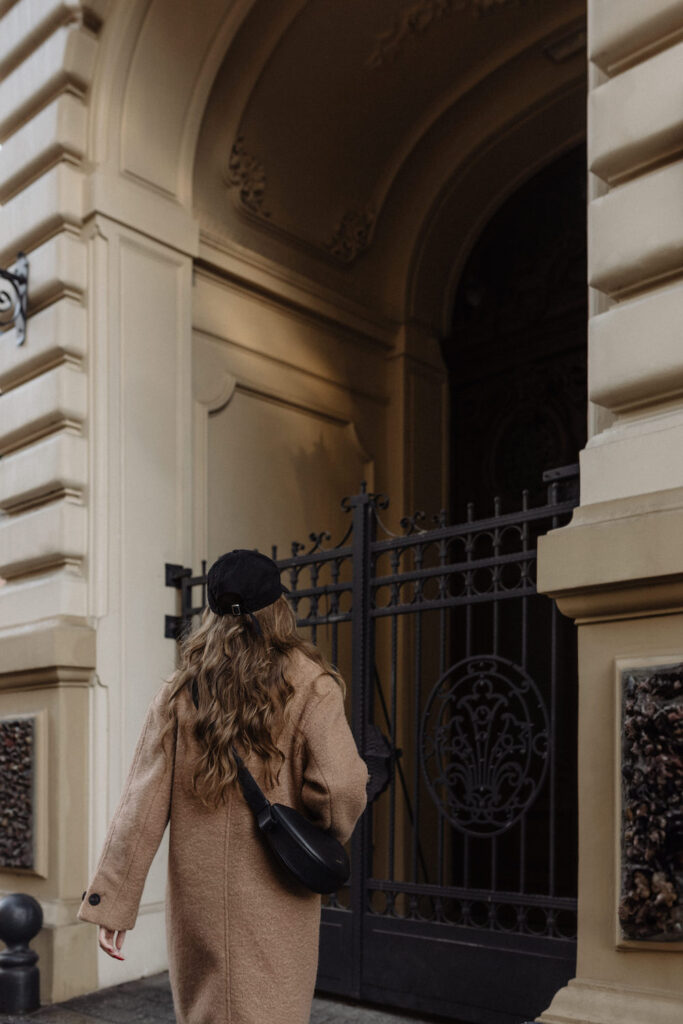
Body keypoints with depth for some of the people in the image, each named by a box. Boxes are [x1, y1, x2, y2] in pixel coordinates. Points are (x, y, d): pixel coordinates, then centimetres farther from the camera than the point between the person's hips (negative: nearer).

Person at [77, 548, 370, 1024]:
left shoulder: (180, 691, 0)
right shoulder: (309, 685, -8)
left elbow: (141, 803, -2)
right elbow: (340, 787, -18)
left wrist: (112, 902, 0)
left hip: (197, 899, 3)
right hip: (275, 901, -3)